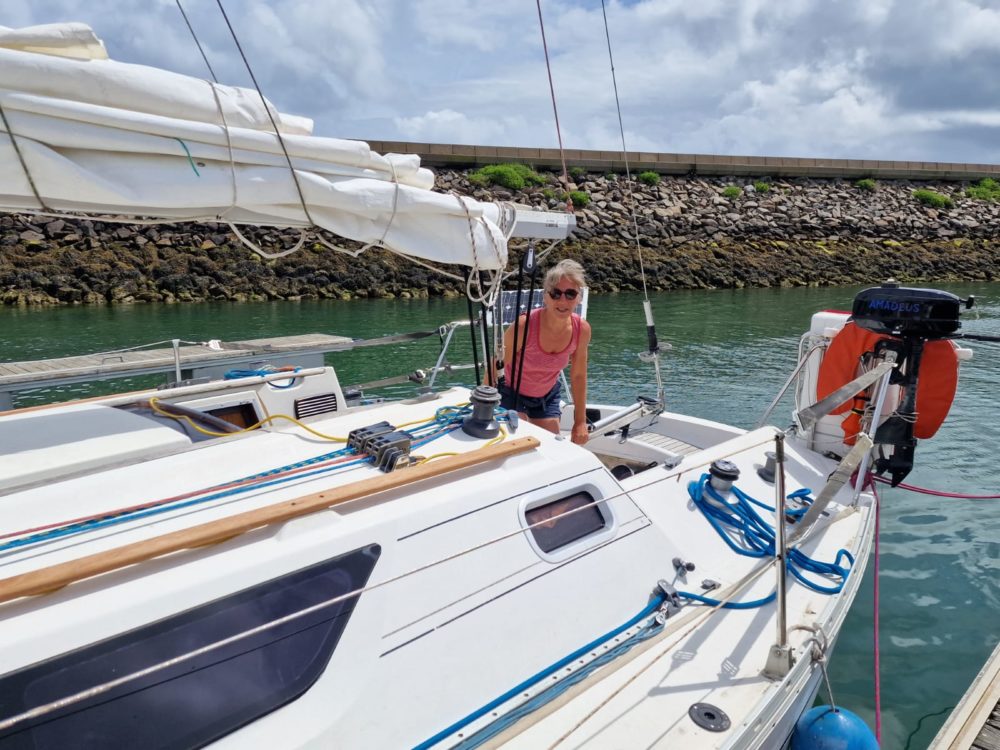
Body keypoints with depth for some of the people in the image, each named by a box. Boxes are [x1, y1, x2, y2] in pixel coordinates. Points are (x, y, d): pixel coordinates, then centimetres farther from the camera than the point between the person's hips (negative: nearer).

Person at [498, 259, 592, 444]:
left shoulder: (582, 329, -18)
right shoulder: (525, 325, -32)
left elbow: (578, 376, -5)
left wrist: (580, 422, -1)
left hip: (547, 395, 4)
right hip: (512, 393, -4)